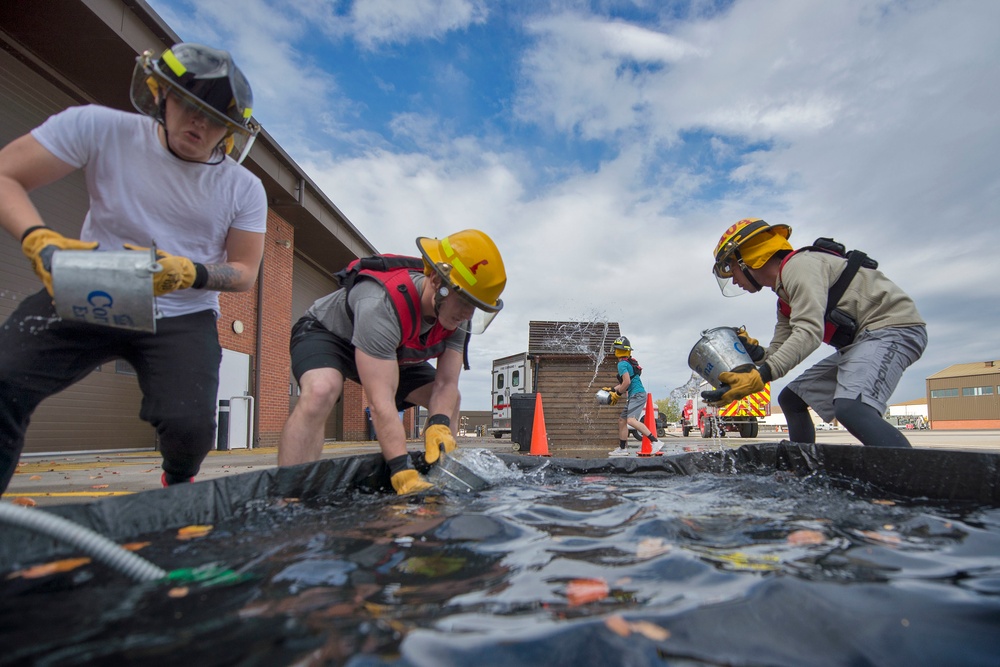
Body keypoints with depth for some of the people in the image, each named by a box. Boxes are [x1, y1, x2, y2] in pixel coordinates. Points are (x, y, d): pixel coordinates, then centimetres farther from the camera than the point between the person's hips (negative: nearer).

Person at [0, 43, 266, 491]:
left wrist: (190, 273, -21)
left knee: (190, 425, -18)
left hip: (182, 315, 0)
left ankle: (178, 488, 20)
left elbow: (244, 273, 0)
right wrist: (39, 240, -27)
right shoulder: (98, 128, -6)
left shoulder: (244, 190, -3)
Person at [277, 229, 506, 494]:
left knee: (447, 403, -2)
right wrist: (405, 475, -49)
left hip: (393, 353, 7)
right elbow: (381, 402, -46)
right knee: (321, 391, -39)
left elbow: (446, 385, -19)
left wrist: (439, 426, -39)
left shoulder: (457, 315, -20)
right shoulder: (381, 305, -43)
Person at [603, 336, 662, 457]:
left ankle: (655, 441, -24)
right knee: (622, 420, 13)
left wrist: (617, 394, -9)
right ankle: (622, 449, 19)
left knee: (631, 420, -24)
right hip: (634, 396, 11)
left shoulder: (622, 364, -11)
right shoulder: (629, 362, 19)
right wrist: (611, 389, 24)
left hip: (637, 394, -11)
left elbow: (627, 382, -21)